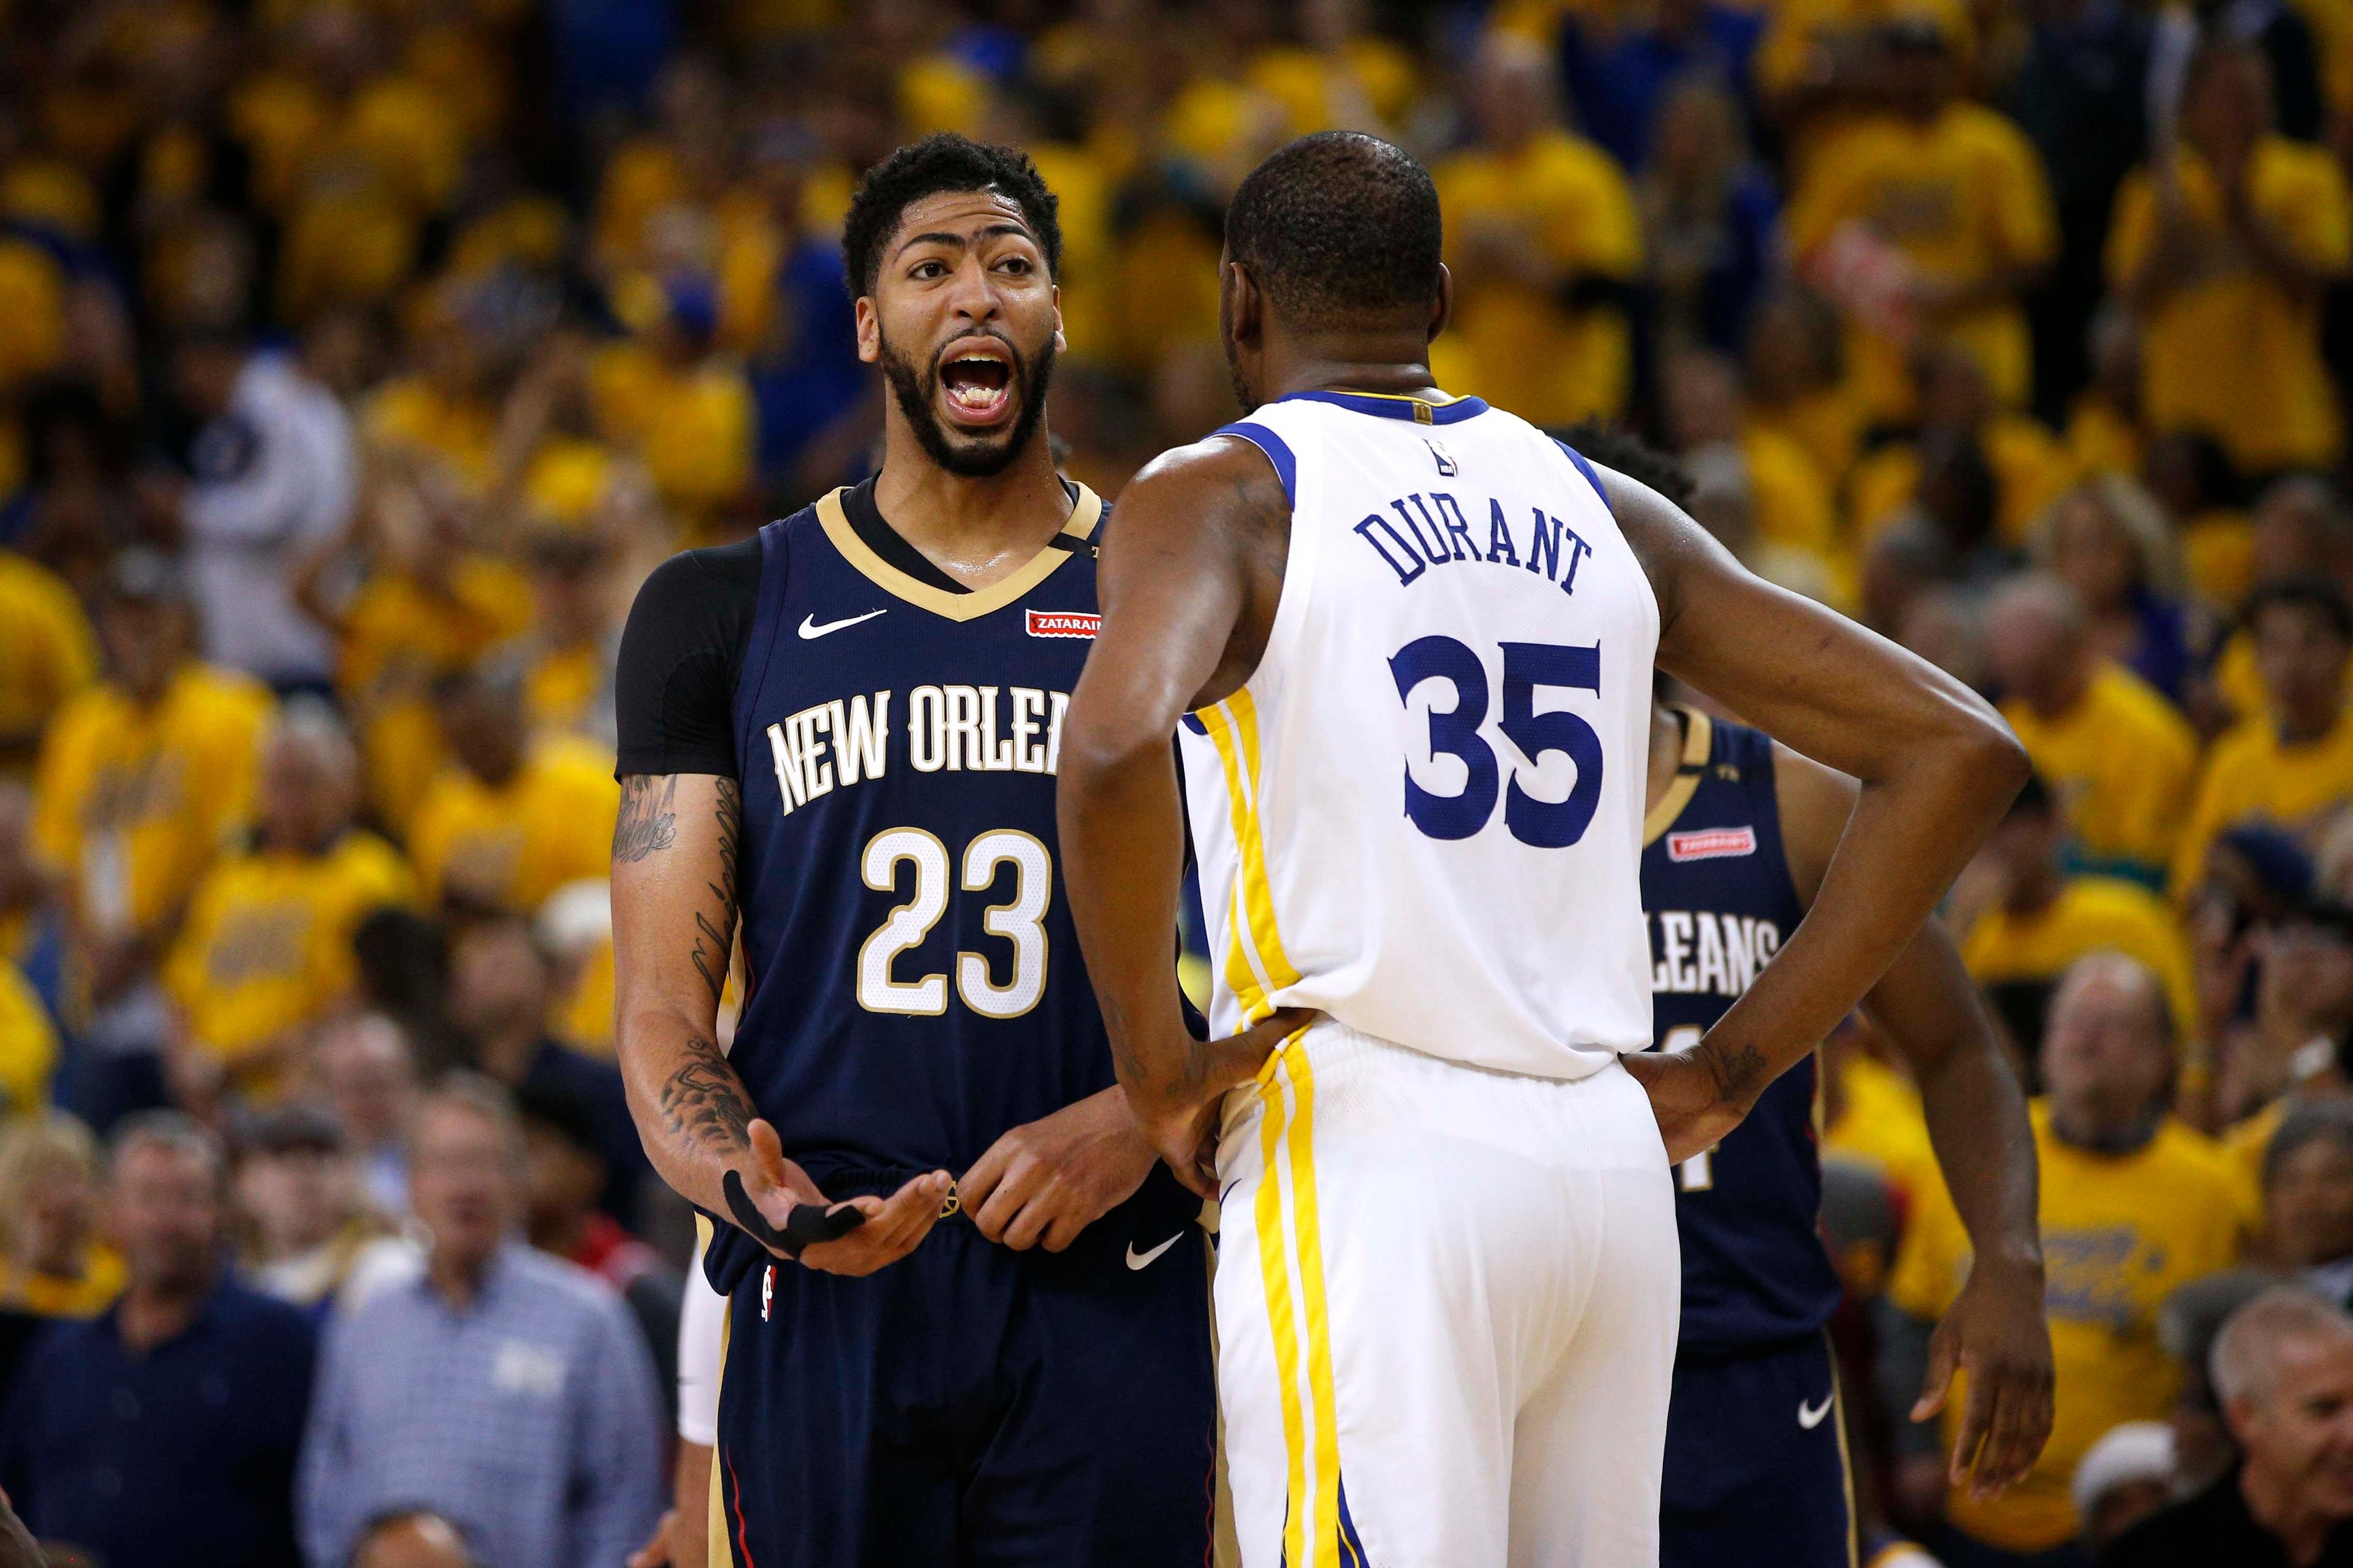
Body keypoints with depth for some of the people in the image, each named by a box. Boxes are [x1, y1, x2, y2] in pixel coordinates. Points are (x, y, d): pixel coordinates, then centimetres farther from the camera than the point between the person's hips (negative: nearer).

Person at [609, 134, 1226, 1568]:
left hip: (1107, 1299, 0)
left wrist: (1141, 1122, -13)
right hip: (829, 1293, 0)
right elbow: (665, 1005, 5)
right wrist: (752, 1187, -15)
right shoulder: (724, 614, 11)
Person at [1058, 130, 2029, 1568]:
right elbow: (1962, 753, 14)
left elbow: (1116, 744, -23)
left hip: (1367, 1164, -5)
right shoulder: (1604, 512, 17)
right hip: (1614, 1169, 6)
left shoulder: (1218, 499, 1)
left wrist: (1154, 1067, -10)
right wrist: (1730, 1071, 12)